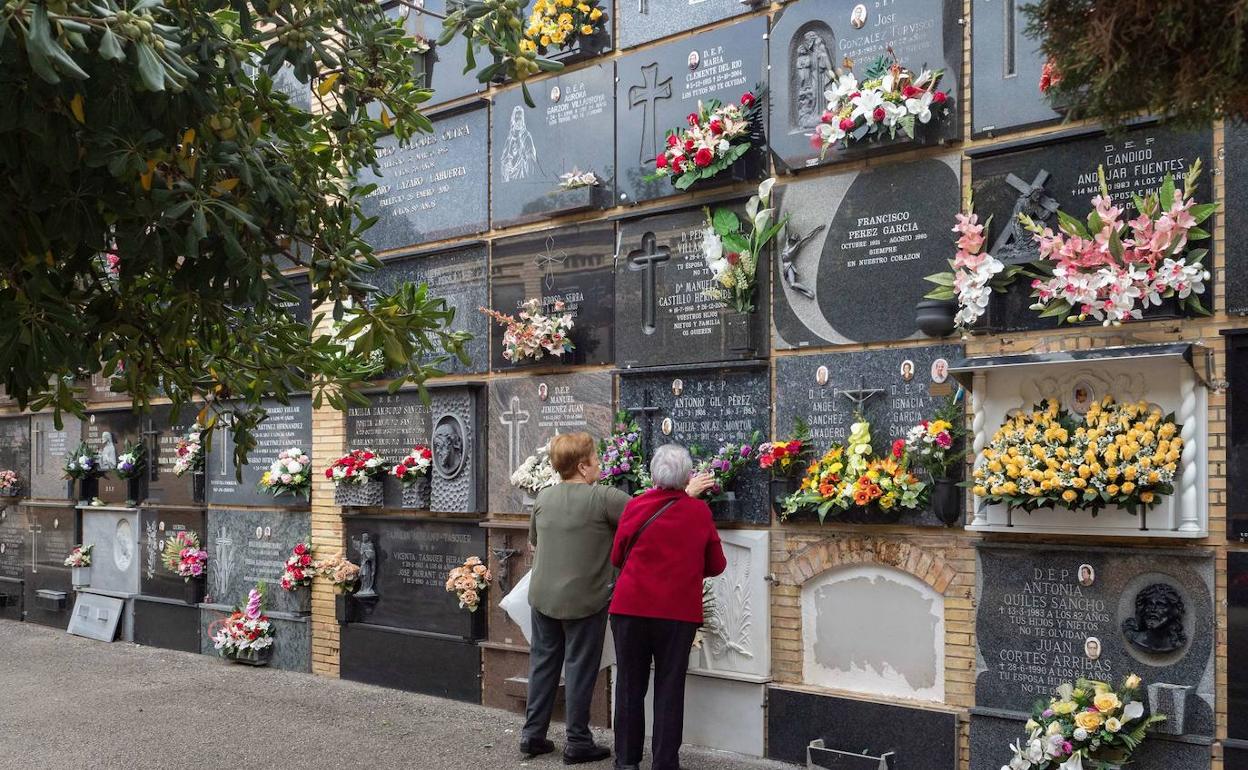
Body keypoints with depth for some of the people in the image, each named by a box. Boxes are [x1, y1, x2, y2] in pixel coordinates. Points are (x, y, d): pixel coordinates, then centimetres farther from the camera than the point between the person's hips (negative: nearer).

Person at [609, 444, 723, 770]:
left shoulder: (635, 507, -4)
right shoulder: (700, 512, -4)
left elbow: (616, 557, 8)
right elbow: (716, 565, 6)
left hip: (631, 608, 1)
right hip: (678, 611, 0)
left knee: (630, 685, 11)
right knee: (670, 688, 7)